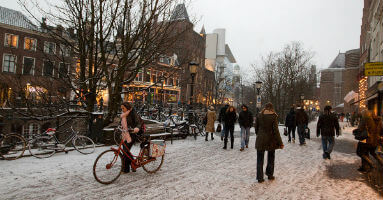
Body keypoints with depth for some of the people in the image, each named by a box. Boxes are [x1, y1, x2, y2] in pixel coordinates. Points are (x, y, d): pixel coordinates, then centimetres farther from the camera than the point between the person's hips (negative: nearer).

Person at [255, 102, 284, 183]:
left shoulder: (259, 115, -2)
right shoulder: (274, 116, -10)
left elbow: (256, 127, 5)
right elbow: (275, 130, -12)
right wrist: (280, 143, -6)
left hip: (260, 140, 2)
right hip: (271, 140, -1)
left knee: (260, 159, 9)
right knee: (271, 158, 19)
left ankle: (260, 178, 10)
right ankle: (270, 175, 30)